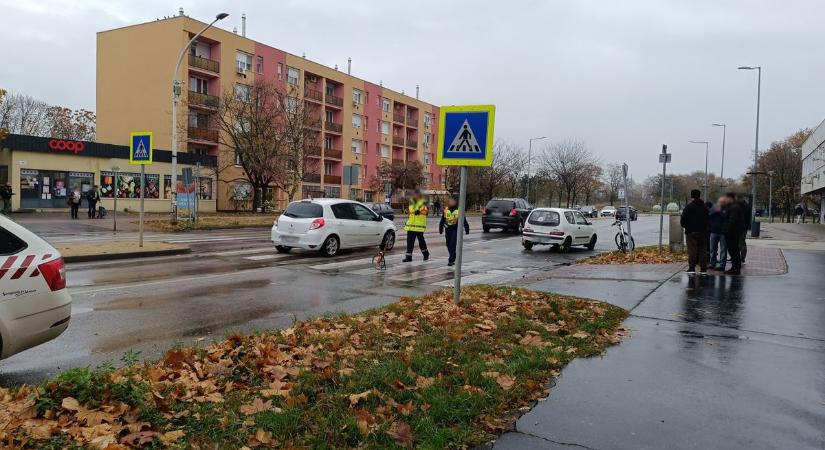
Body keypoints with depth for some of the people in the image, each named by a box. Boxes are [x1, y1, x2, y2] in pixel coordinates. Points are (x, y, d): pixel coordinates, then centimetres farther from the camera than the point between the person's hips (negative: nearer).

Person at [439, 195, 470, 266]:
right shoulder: (446, 210, 8)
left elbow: (464, 221, 0)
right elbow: (442, 221, 16)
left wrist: (467, 229, -1)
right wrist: (441, 228, 17)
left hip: (455, 229, -5)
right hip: (448, 229, 5)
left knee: (453, 245, -11)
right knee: (449, 245, 11)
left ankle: (451, 260, -9)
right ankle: (452, 258, 28)